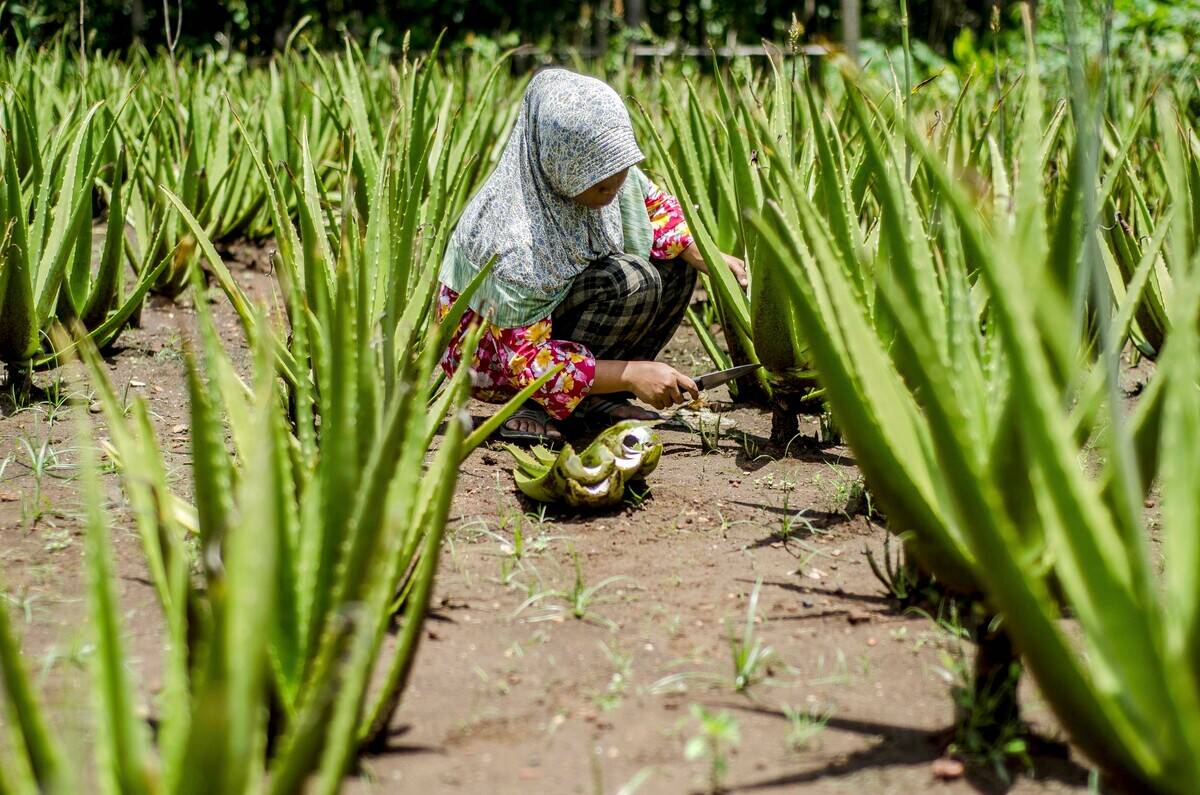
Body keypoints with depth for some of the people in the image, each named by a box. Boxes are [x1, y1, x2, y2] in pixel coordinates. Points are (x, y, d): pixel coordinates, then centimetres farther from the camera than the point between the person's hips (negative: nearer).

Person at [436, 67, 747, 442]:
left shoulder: (606, 166, -16)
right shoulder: (514, 242, -36)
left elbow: (654, 205, 7)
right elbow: (526, 361, -31)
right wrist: (632, 373, -34)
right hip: (492, 353, -8)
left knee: (673, 261, -2)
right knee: (632, 282, -27)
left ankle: (599, 397, 0)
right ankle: (537, 409, -15)